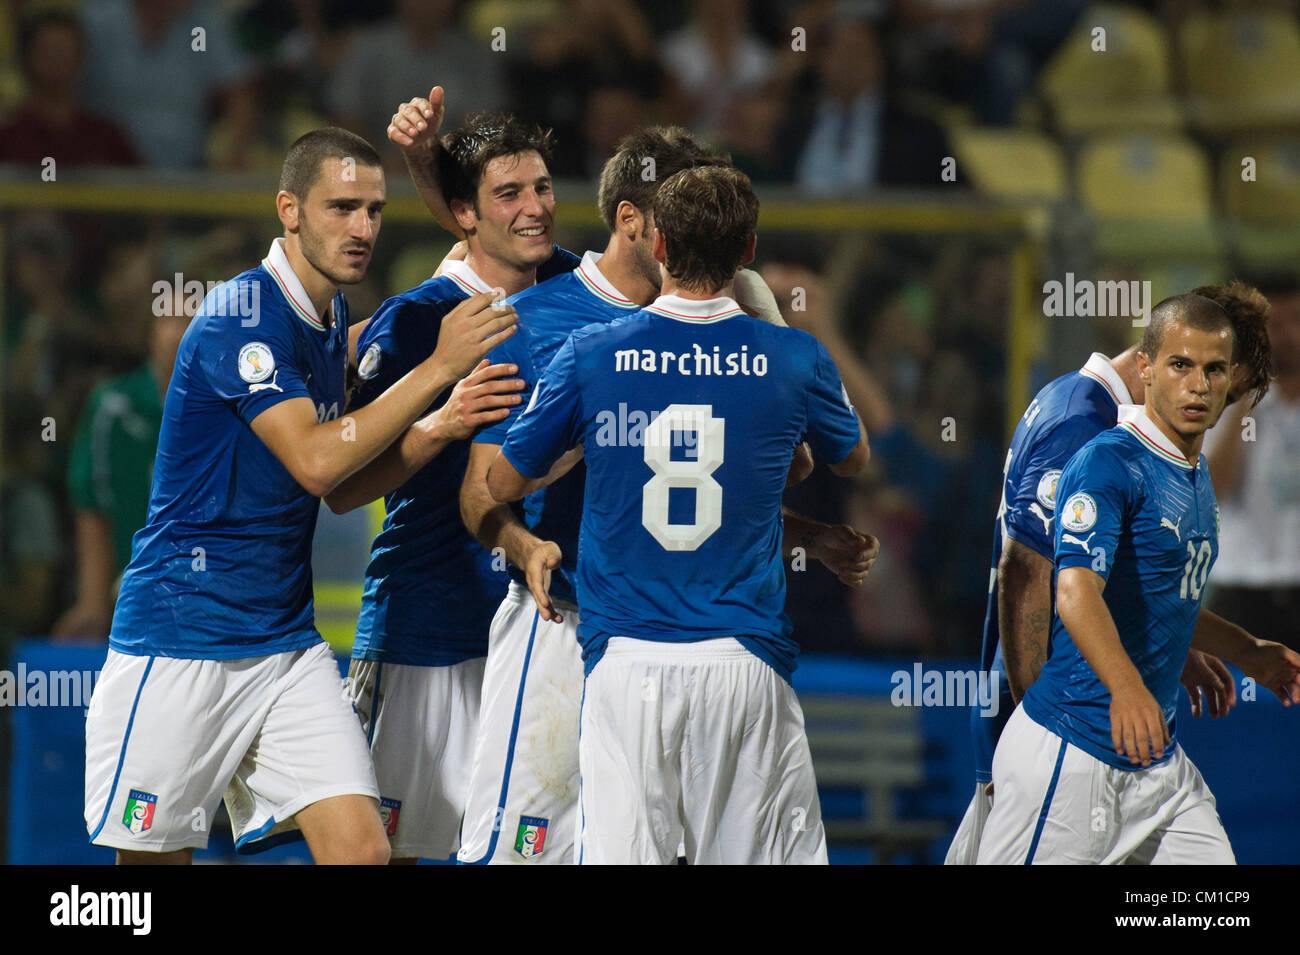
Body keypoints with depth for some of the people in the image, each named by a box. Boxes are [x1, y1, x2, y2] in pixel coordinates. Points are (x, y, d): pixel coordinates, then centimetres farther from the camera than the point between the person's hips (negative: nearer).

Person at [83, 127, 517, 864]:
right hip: (180, 645, -7)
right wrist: (440, 368, -20)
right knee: (156, 859, 0)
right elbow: (316, 461, -23)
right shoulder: (241, 316, -15)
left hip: (287, 647, 7)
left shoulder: (329, 321, 9)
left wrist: (442, 426, 11)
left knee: (362, 847, -8)